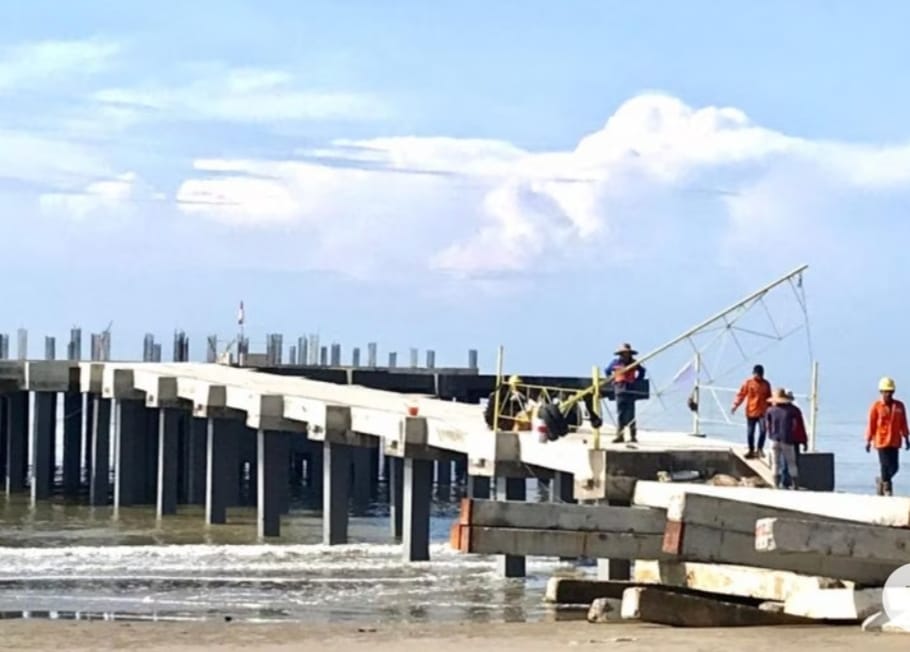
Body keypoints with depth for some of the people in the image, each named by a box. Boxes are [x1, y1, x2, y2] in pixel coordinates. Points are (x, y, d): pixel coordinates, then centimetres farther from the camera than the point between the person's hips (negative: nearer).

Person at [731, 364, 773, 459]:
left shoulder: (766, 384, 8)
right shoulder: (748, 383, -1)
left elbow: (769, 398, 17)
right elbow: (741, 394, -2)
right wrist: (735, 405, -14)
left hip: (762, 412, 1)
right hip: (751, 412, -1)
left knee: (763, 430, -14)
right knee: (750, 432, 4)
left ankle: (760, 449, 1)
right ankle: (751, 450, 17)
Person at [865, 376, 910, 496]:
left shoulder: (899, 406, 6)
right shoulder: (876, 406, -4)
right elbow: (871, 425, -3)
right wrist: (868, 441, -4)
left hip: (895, 442, 4)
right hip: (882, 441, -4)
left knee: (894, 467, 4)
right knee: (886, 466, -6)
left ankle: (881, 481, 29)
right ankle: (887, 489, 8)